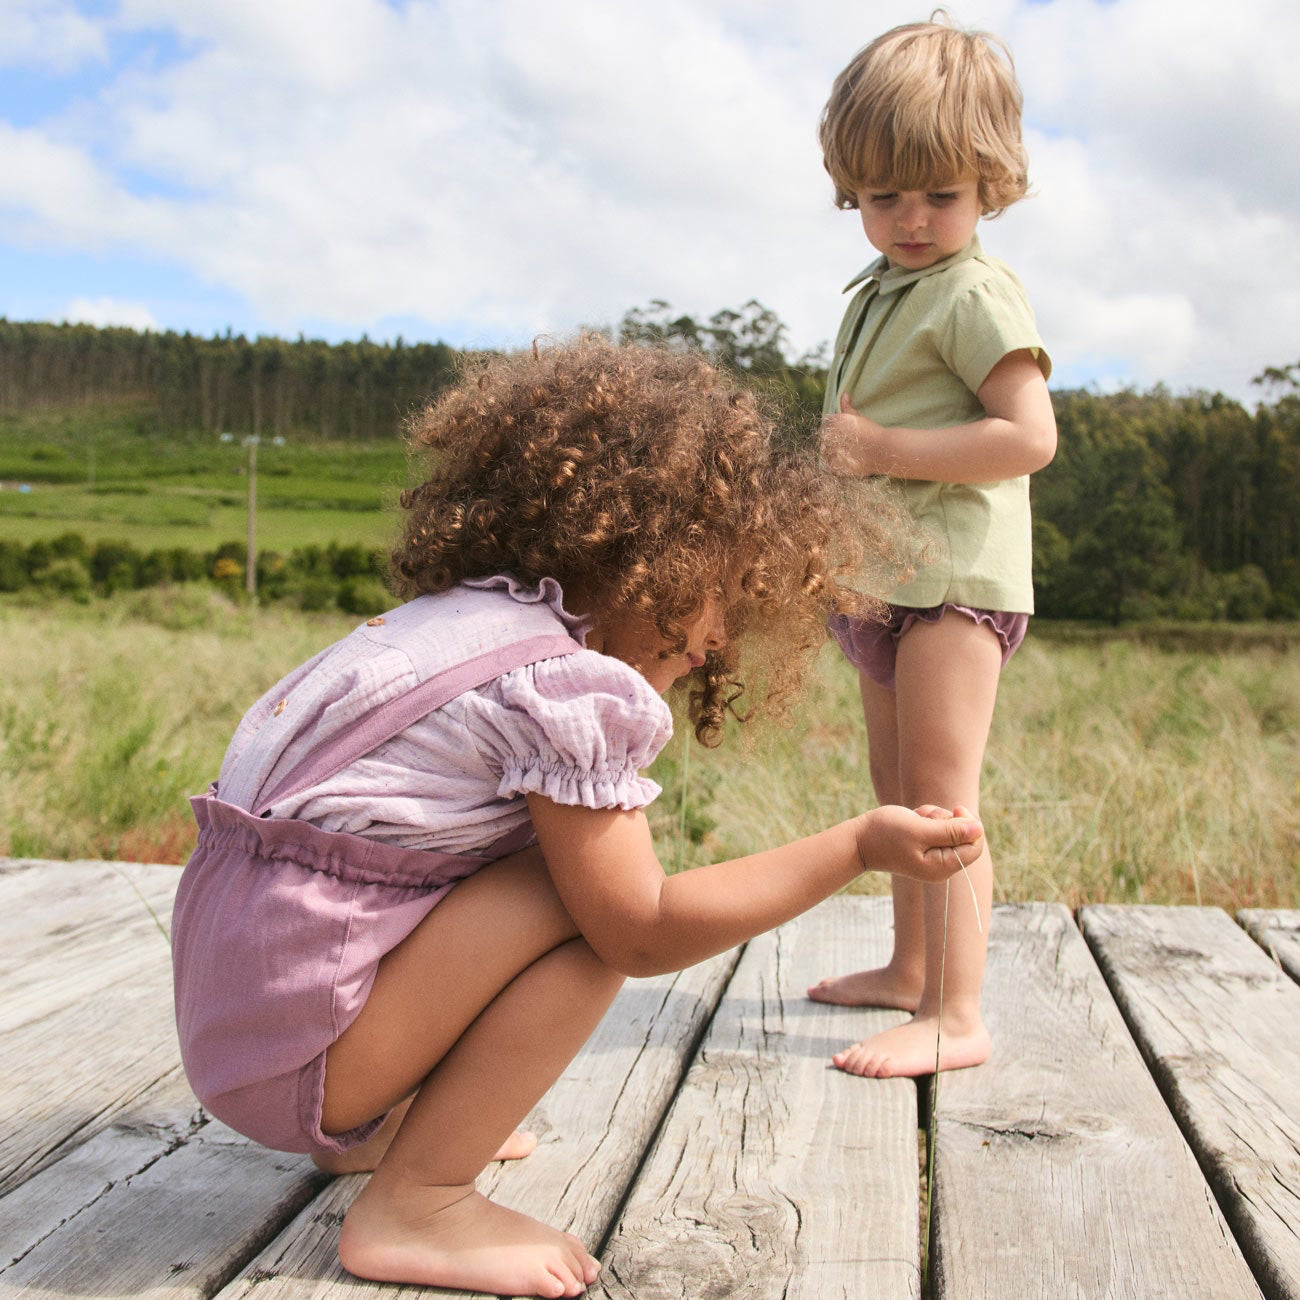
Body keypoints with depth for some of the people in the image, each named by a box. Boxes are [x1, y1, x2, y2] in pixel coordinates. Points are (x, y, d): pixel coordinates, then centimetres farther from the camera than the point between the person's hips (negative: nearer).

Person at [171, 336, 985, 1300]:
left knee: (582, 854, 17)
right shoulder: (570, 686, -18)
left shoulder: (453, 619, 10)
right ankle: (416, 1206, -10)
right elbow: (642, 931, -16)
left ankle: (378, 1128, 17)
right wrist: (858, 848, -13)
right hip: (294, 1041, -9)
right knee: (601, 888, -14)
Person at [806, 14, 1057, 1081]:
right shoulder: (878, 292, 17)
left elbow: (1029, 435, -21)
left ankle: (956, 1017, -6)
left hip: (954, 576, -10)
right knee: (897, 790, 17)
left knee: (939, 798, -11)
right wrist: (839, 454, 14)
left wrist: (882, 449, -22)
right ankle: (909, 970, 31)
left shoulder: (975, 292, -11)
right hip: (882, 580, 10)